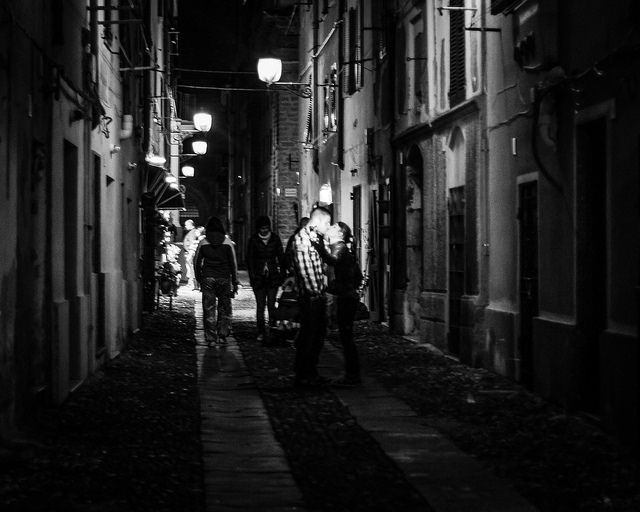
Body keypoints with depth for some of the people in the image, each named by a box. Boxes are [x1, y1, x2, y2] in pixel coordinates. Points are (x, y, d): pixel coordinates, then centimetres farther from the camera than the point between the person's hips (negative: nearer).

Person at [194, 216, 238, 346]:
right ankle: (222, 335, 5)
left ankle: (210, 338, 0)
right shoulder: (227, 243, -1)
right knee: (224, 308, 11)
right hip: (224, 278, 0)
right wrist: (235, 282, 7)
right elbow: (233, 264, 1)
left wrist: (199, 280, 14)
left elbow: (196, 263, 4)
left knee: (209, 308, 3)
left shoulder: (203, 243, 0)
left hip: (208, 278, 0)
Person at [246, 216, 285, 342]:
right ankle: (261, 332, 5)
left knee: (271, 304, -7)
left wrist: (282, 274, 4)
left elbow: (281, 257, 10)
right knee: (260, 305, -1)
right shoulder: (253, 240, 1)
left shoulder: (275, 239, 5)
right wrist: (252, 275, -6)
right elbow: (249, 259, 2)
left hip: (273, 276, 0)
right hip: (258, 277, 0)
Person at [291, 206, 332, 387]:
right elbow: (304, 268, -19)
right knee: (308, 336, -4)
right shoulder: (302, 238, -14)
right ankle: (301, 376, 3)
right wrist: (315, 291, -19)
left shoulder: (316, 237, 16)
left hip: (319, 295, 10)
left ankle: (311, 373, 22)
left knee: (319, 333, 14)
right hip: (310, 296, -10)